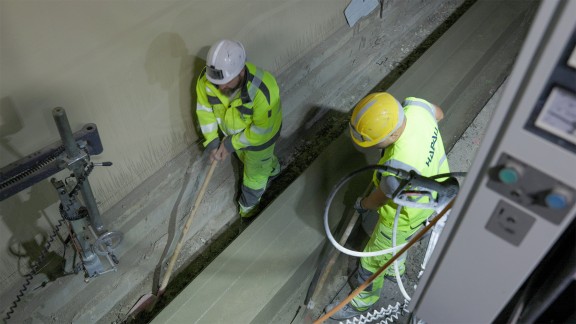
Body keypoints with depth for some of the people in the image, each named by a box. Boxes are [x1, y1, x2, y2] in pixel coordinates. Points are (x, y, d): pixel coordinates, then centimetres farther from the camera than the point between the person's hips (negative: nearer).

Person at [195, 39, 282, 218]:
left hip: (259, 136, -5)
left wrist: (232, 144, -22)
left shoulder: (263, 91, -45)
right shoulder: (206, 78, -31)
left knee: (255, 172, 23)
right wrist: (212, 142, -14)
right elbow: (205, 109, -12)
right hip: (232, 130, 5)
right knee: (245, 158, 35)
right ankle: (272, 169, 70)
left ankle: (248, 206, 56)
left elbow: (261, 130, -30)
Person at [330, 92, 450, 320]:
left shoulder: (400, 166, -46)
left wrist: (362, 204, -2)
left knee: (373, 258, 19)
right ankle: (394, 268, 66)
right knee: (393, 240, 35)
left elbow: (381, 198, -23)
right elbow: (438, 114, 0)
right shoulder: (414, 106, -27)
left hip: (408, 212, -7)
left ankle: (363, 300, 48)